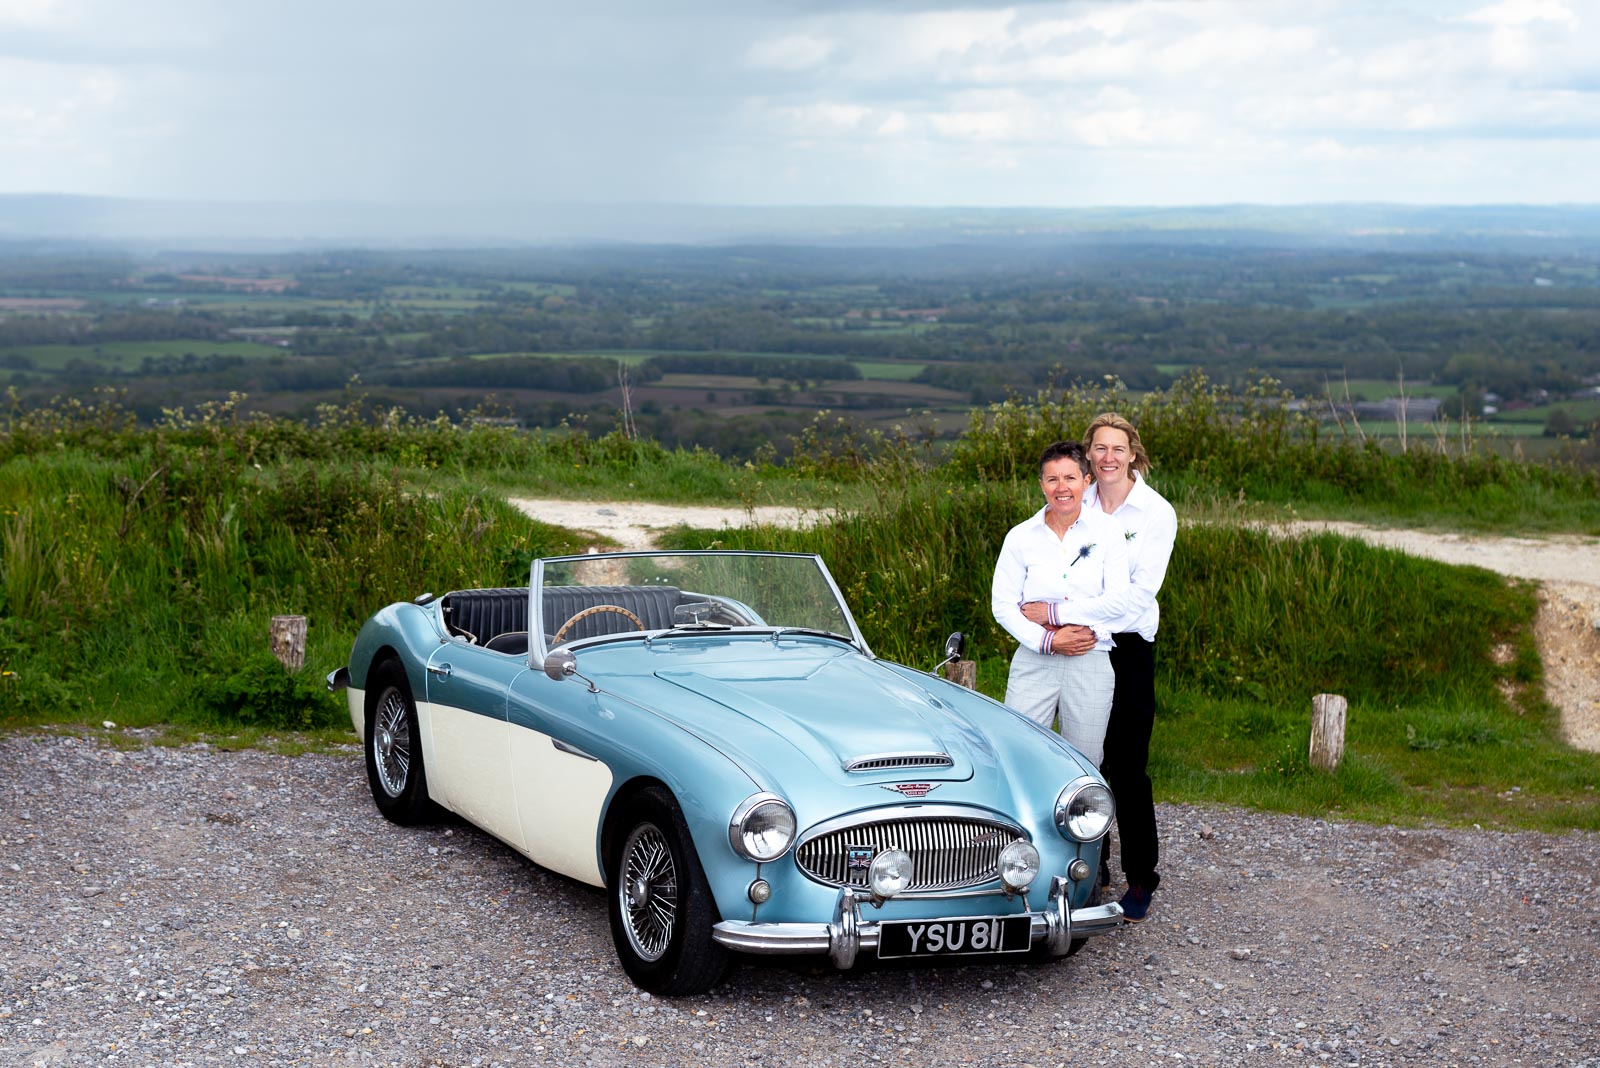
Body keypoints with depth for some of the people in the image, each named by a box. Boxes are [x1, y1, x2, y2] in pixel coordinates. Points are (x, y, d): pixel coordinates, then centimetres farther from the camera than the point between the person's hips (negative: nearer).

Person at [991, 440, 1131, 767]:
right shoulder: (1021, 537, 4)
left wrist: (1053, 612, -7)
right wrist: (1047, 640, -12)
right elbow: (1002, 604, 0)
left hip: (1091, 664, 0)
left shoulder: (1106, 530, 2)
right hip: (1034, 662, 0)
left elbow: (1118, 602, -5)